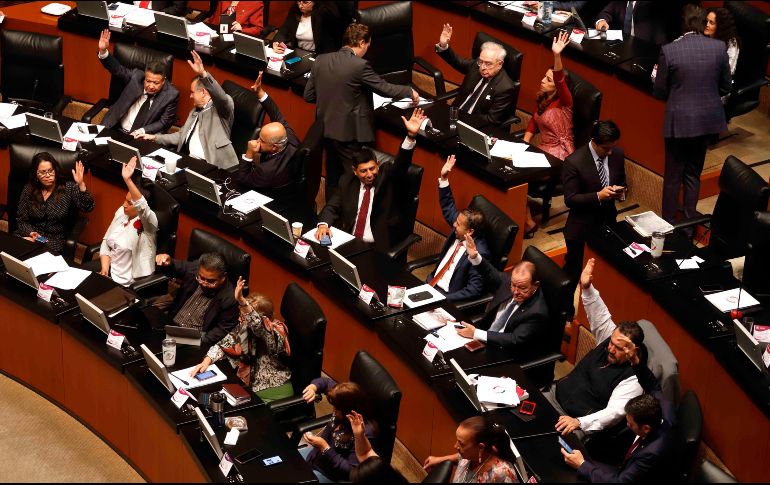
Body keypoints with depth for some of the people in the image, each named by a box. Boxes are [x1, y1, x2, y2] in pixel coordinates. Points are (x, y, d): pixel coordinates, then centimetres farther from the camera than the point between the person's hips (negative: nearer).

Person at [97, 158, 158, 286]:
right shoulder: (121, 212, 3)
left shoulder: (148, 221, -19)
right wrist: (104, 269, -7)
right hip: (110, 267, 7)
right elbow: (106, 241, 8)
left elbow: (142, 206, -43)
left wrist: (127, 180, -55)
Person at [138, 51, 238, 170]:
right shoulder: (195, 112, 26)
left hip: (213, 166, -8)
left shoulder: (222, 107, -1)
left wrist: (203, 74, -37)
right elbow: (183, 135, 31)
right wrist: (155, 137, 21)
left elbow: (221, 97, -24)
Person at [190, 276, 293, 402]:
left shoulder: (275, 335, -21)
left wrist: (242, 301, -55)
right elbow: (222, 346, 6)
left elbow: (258, 325, -41)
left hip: (274, 392, -7)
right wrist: (206, 362, -13)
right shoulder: (242, 328, 0)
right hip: (247, 386, 7)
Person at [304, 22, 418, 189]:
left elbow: (308, 96, 4)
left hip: (326, 129, 6)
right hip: (348, 133, -6)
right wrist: (410, 92, 7)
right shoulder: (360, 65, -18)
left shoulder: (320, 60, -1)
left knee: (332, 176, 20)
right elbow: (385, 88, -10)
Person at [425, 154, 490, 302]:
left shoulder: (479, 253, -24)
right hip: (431, 284, 8)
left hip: (447, 296, -8)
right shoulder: (458, 235, -1)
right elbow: (448, 208, 13)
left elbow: (474, 289, -23)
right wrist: (444, 178, 3)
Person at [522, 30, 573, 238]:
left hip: (560, 155, -8)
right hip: (543, 149, 8)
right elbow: (533, 123, 16)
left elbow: (562, 82, -33)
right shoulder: (542, 100, 8)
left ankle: (528, 223, -10)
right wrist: (524, 144, -2)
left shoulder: (563, 102, -14)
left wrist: (557, 55, -50)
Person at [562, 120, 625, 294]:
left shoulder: (618, 154, -6)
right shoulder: (574, 162, -22)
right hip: (582, 228, -5)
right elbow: (570, 199, -18)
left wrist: (620, 191, -14)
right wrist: (598, 196, -29)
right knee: (573, 273, 11)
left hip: (608, 221, 5)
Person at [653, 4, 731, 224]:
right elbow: (726, 87, 3)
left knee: (673, 177, 10)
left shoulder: (669, 51, -14)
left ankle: (668, 223, 17)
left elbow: (659, 92, -7)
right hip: (707, 121, 3)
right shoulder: (719, 47, -6)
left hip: (679, 121, -3)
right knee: (693, 174, 17)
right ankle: (689, 223, 23)